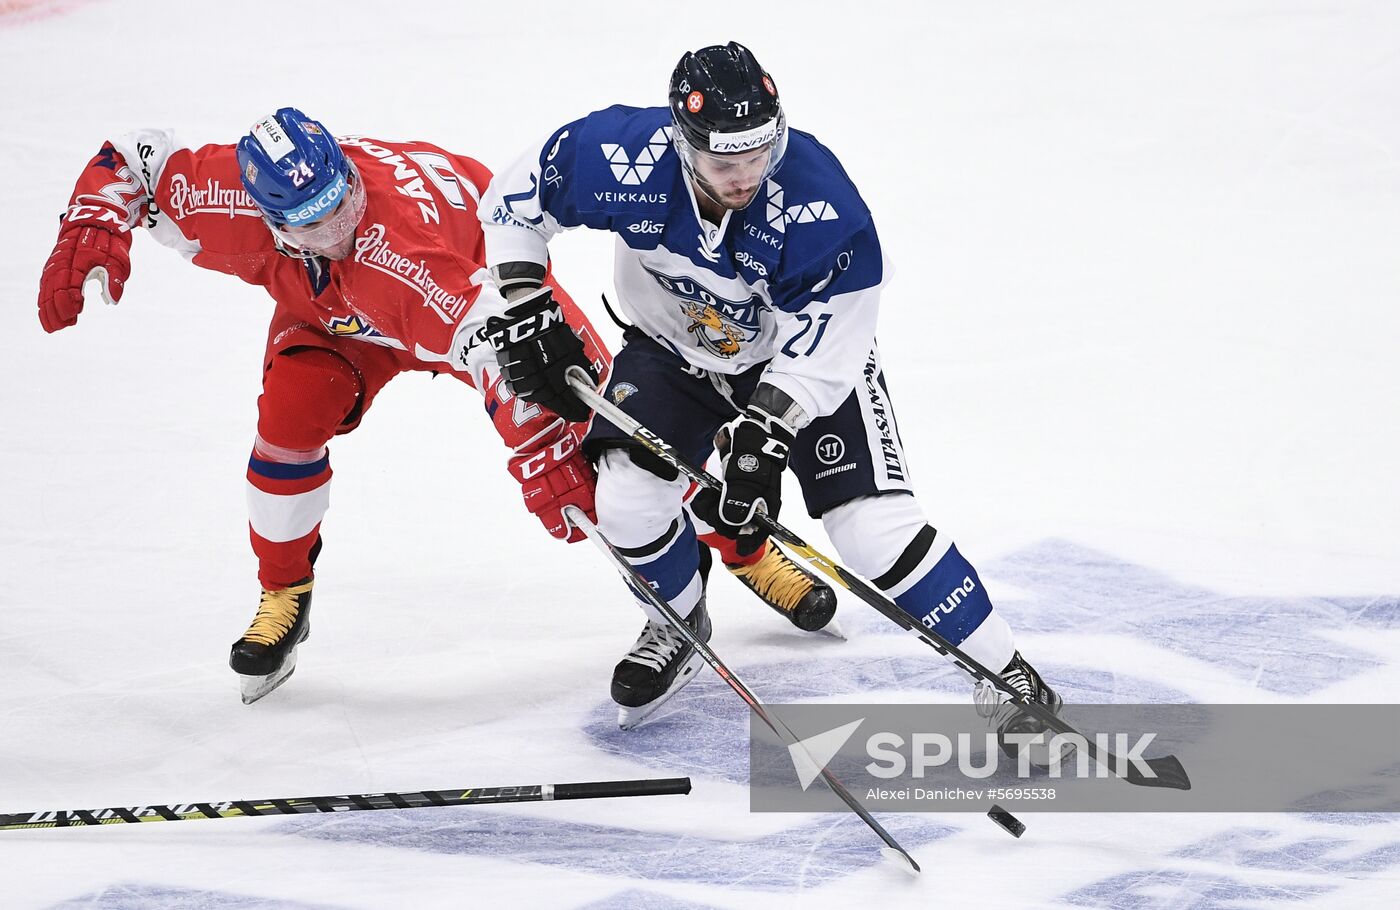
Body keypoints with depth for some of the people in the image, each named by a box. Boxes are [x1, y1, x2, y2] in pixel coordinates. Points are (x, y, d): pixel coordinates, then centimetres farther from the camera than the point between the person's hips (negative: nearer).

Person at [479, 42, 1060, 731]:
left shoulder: (819, 202, -36)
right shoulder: (622, 158, -30)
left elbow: (821, 352, -27)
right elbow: (513, 200, -11)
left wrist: (763, 440, -35)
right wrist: (526, 311, -15)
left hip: (803, 355, -3)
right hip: (673, 348, 3)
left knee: (875, 529, -15)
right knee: (626, 498, -15)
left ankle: (1005, 674, 0)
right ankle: (681, 625, 18)